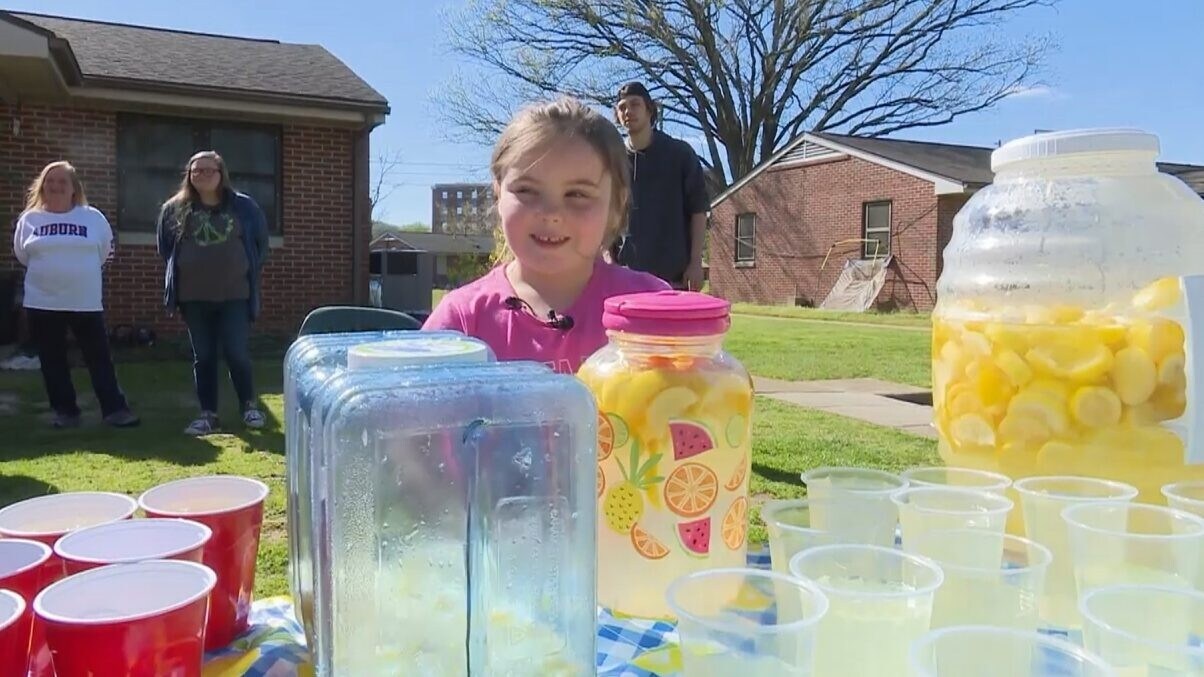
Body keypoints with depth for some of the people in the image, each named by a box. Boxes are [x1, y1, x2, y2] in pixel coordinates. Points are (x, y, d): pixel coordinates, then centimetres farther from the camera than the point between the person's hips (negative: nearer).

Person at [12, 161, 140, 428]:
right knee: (53, 361, 8)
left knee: (100, 357, 0)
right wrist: (50, 272, 12)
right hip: (42, 303, 2)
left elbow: (104, 252, 9)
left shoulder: (93, 217, 1)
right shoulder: (29, 219, 4)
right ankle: (65, 411, 18)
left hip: (86, 303, -1)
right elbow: (22, 255, 13)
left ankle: (115, 409, 4)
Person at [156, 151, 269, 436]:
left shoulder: (244, 206, 2)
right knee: (203, 357, 6)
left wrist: (248, 271, 9)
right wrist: (183, 271, 12)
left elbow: (261, 242, 12)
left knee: (238, 354, -3)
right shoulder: (174, 209, 5)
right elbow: (165, 247, 19)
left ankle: (249, 406, 16)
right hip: (193, 297, 2)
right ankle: (208, 415, 13)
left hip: (235, 295, -2)